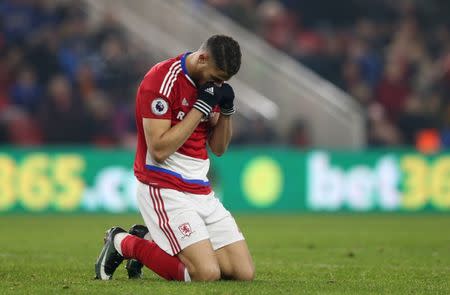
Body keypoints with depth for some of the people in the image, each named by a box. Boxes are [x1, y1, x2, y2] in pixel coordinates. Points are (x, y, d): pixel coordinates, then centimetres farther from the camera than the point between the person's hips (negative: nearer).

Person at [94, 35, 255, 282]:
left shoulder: (210, 84, 9)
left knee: (245, 273, -2)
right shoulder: (161, 81, -16)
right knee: (207, 273, -22)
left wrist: (226, 111, -4)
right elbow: (159, 149, -22)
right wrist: (201, 107, -21)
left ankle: (151, 240, 16)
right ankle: (125, 244, 2)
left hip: (201, 191, 8)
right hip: (164, 190, -8)